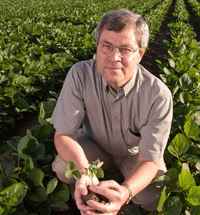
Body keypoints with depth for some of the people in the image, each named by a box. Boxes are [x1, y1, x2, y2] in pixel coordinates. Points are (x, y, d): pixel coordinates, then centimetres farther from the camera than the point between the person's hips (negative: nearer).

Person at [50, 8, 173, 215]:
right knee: (62, 167, -28)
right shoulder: (80, 75, -27)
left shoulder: (158, 95, -31)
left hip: (135, 154, 0)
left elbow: (149, 160, -27)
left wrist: (126, 191, -50)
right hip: (95, 146, 0)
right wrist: (84, 172, -44)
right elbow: (63, 134, -22)